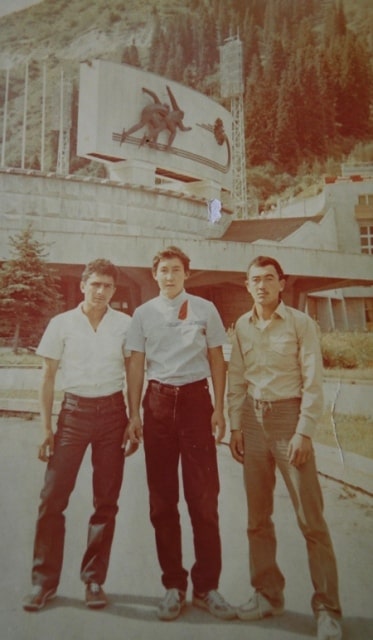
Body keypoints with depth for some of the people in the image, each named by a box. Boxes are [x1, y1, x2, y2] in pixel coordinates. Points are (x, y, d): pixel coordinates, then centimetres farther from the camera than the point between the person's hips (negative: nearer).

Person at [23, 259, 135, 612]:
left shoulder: (125, 324, 0)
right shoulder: (61, 323, -1)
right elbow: (47, 377, 2)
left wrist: (134, 421, -1)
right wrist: (46, 427, -2)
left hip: (112, 411, 1)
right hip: (74, 410, 0)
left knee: (106, 501, 8)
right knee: (52, 497, 2)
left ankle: (94, 579, 26)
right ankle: (43, 580, 22)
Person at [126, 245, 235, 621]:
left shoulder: (204, 309, 4)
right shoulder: (143, 314, 7)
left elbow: (217, 359, 6)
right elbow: (136, 364, 7)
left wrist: (218, 408, 0)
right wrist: (134, 414, 3)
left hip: (195, 398, -1)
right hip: (158, 401, 2)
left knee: (203, 495, 2)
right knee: (162, 497, 8)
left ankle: (207, 586, 19)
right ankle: (173, 584, 25)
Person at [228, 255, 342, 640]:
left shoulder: (300, 323, -6)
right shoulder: (241, 326, 6)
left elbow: (313, 382, -8)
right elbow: (236, 380, 8)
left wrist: (304, 432, -13)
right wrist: (235, 426, 5)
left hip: (288, 416, -4)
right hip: (253, 419, 4)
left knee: (310, 518, 1)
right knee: (257, 515, 13)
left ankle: (327, 608, 17)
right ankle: (267, 594, 30)